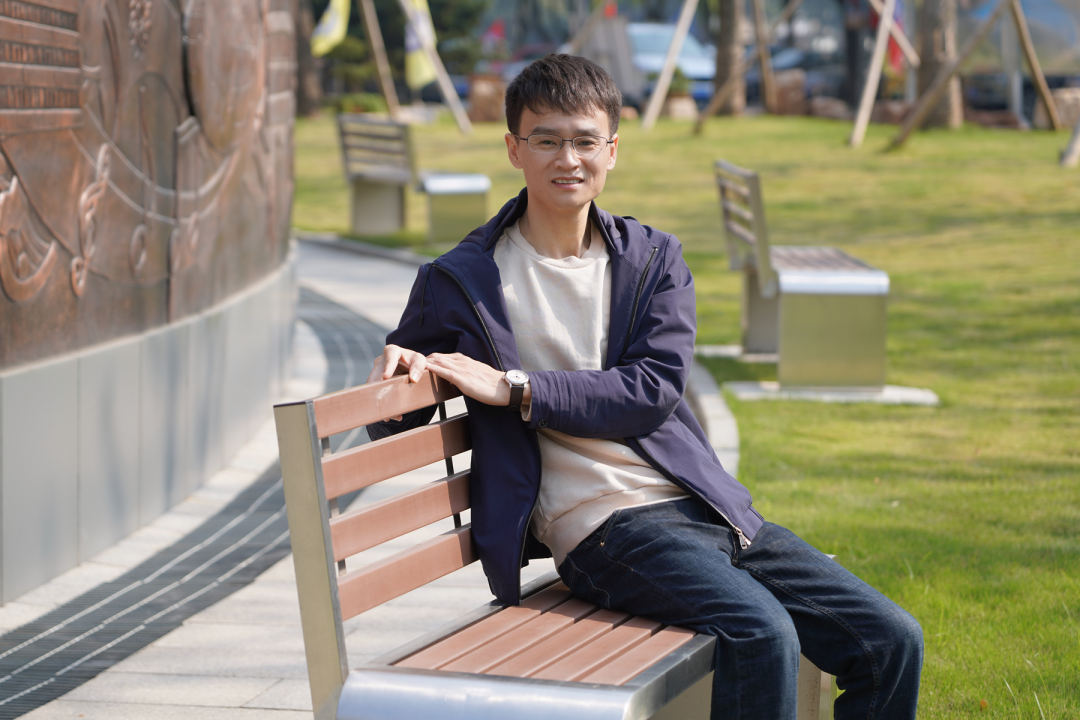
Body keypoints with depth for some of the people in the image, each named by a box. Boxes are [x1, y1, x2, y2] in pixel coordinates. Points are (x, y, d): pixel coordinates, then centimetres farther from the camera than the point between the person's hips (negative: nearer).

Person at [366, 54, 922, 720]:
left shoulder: (655, 258, 14)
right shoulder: (461, 283, 4)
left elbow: (654, 390, -2)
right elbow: (391, 427, 12)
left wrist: (515, 388, -11)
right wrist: (399, 367, -11)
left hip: (705, 507, 5)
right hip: (603, 526, -5)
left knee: (893, 642, -6)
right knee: (762, 634, -31)